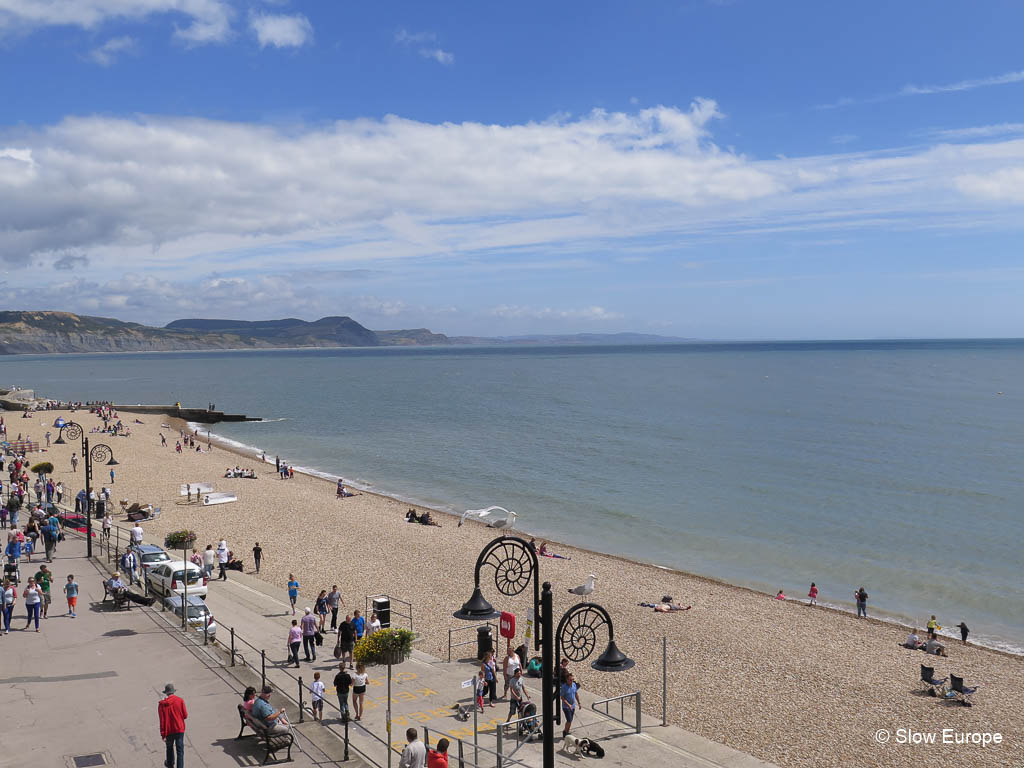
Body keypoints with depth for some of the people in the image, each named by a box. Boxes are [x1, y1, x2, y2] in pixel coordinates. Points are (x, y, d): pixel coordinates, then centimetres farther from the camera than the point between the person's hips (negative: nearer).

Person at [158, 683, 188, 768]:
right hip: (180, 729, -1)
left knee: (169, 748, 25)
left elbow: (162, 721, -9)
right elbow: (185, 716, -5)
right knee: (180, 750, 4)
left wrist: (162, 734, -4)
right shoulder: (179, 700, -9)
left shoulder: (161, 704, -8)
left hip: (169, 731, 1)